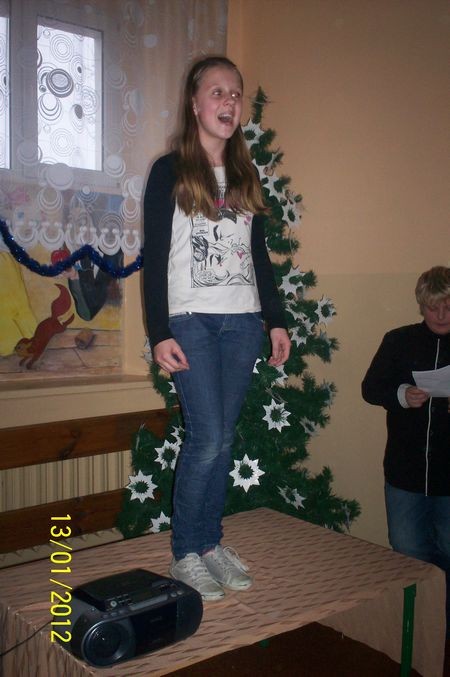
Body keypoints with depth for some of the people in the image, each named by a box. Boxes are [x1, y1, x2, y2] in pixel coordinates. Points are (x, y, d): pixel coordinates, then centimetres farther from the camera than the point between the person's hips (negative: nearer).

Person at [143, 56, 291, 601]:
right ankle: (185, 554, 9)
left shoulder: (244, 175, 15)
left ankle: (211, 542, 21)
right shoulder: (169, 172, 0)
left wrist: (276, 320, 11)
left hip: (243, 322, 5)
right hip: (191, 321, -4)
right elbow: (154, 258, -5)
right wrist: (159, 333, -12)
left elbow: (259, 255, 16)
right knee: (206, 439, -8)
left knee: (223, 439, 7)